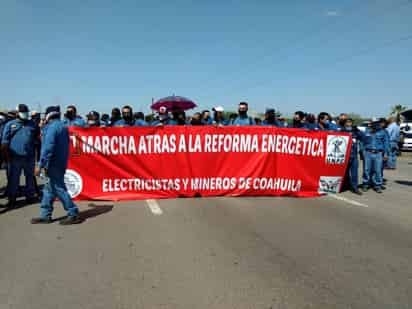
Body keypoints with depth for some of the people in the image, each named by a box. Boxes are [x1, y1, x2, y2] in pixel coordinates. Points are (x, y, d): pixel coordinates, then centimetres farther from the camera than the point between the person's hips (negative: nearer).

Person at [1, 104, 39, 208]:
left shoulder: (32, 124, 11)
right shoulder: (10, 124, 5)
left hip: (30, 157, 2)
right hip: (15, 157, -2)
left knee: (30, 178, 11)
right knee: (13, 179, 4)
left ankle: (30, 196, 23)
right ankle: (12, 199, 13)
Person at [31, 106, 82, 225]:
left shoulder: (51, 127, -14)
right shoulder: (63, 126, 14)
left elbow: (48, 147, -21)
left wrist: (41, 165, -20)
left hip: (54, 164, -9)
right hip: (61, 162, 9)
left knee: (59, 189, -5)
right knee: (49, 189, 15)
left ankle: (73, 214, -2)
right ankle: (45, 215, 21)